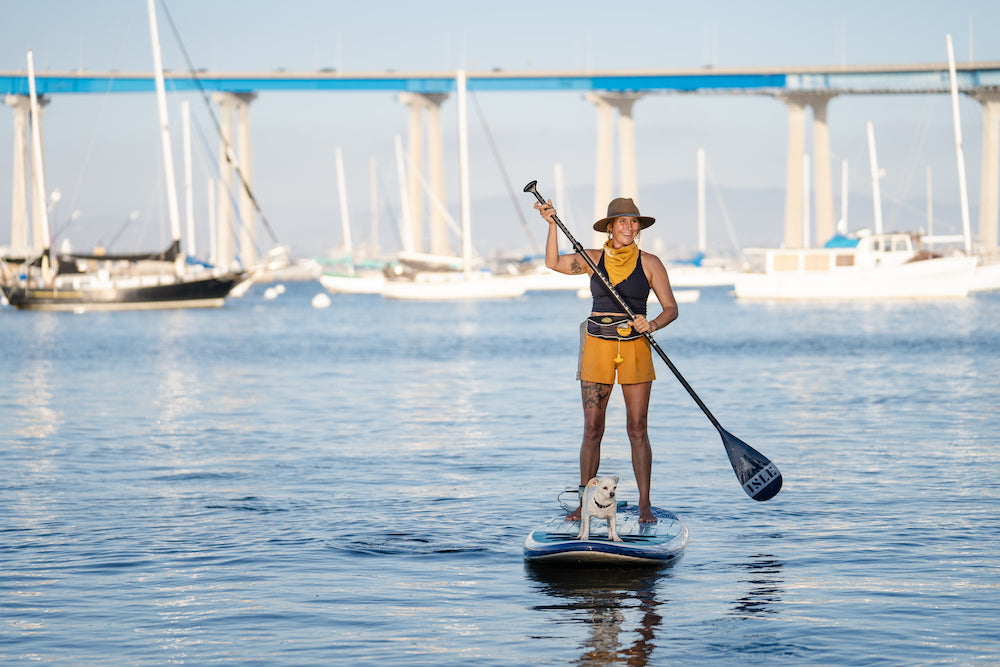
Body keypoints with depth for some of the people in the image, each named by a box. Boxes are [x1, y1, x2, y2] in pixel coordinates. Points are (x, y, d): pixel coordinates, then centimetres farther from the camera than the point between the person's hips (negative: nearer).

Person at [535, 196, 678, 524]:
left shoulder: (650, 263, 1)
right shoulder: (593, 259, 7)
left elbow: (671, 308, -1)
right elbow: (554, 263, -1)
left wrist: (653, 324, -21)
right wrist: (552, 224, -9)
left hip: (635, 348, -1)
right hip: (597, 346, 1)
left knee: (637, 429, -2)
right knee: (592, 428, 1)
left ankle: (645, 505, 3)